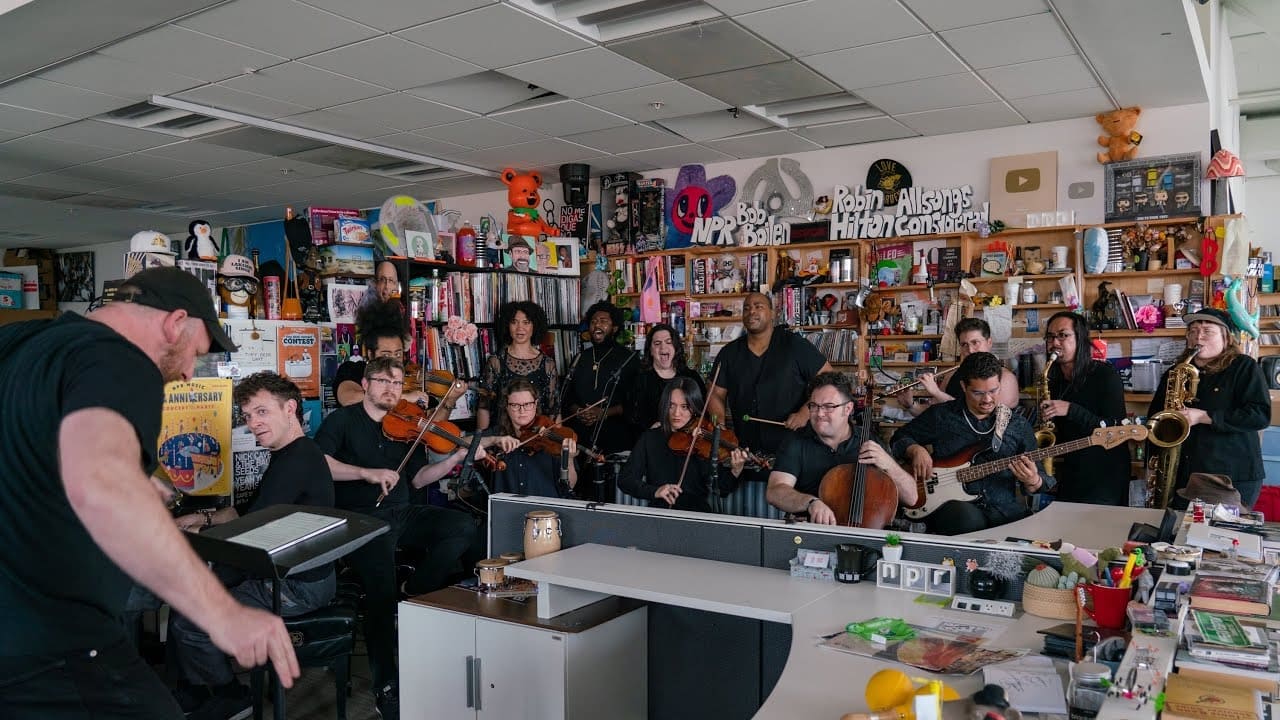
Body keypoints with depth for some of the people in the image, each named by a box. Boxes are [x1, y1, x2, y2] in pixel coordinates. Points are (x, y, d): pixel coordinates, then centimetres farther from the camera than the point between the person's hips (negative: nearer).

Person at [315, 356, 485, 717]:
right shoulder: (341, 421, 1)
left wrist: (456, 457, -2)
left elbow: (417, 478, 13)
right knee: (381, 584, -27)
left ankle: (414, 596, -5)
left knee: (463, 527, -17)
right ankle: (386, 687, -20)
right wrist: (367, 472, -24)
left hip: (402, 514, 5)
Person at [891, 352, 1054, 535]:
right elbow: (900, 438, 17)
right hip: (953, 504, -2)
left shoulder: (1019, 425, 12)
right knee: (970, 520, -37)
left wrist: (1032, 482, -12)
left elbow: (1039, 477, 13)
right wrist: (916, 450, -5)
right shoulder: (941, 415, 7)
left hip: (1003, 509, 2)